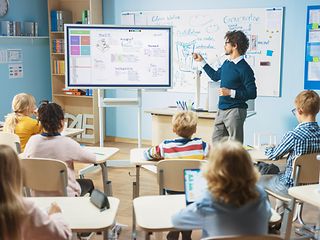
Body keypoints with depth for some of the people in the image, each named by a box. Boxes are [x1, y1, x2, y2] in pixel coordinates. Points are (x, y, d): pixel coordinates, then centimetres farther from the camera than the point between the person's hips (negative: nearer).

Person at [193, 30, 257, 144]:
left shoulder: (244, 68, -14)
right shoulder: (226, 63, 10)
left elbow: (252, 94, -15)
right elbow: (215, 76, 29)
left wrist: (231, 92, -21)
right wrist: (202, 61, 29)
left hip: (235, 111, -8)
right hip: (221, 110, 8)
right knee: (216, 142, 13)